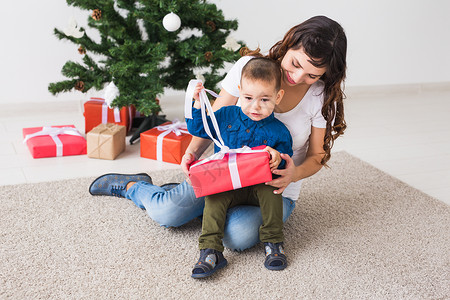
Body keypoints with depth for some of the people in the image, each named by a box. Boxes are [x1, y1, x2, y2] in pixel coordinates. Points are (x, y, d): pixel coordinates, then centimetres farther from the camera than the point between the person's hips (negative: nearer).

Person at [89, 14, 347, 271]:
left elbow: (317, 155, -3)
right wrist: (193, 151, -20)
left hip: (275, 189, 0)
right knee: (165, 212, -19)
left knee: (239, 235, -32)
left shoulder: (322, 96, -11)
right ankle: (132, 186, 17)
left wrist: (295, 174, -26)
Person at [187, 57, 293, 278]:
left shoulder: (279, 132, -4)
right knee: (214, 196, -29)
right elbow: (198, 129, 9)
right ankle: (210, 251, -28)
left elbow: (287, 160, 2)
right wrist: (197, 104, -5)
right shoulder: (226, 116, 2)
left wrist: (278, 158, -22)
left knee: (270, 190, -31)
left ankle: (273, 243, -16)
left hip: (259, 186, -1)